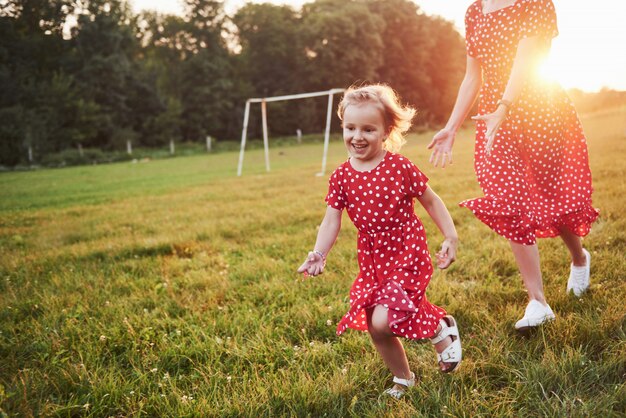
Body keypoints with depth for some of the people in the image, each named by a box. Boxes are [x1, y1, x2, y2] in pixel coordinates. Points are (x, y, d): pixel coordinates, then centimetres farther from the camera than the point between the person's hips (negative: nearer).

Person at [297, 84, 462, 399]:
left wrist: (450, 237, -5)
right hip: (371, 263, 5)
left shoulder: (400, 167, -12)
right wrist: (319, 254, -19)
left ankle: (441, 328, 9)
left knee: (382, 320, -20)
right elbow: (331, 221, -4)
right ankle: (403, 379, 37)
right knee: (376, 329, 10)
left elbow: (431, 201, -1)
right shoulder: (341, 177, -3)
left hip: (407, 257, -5)